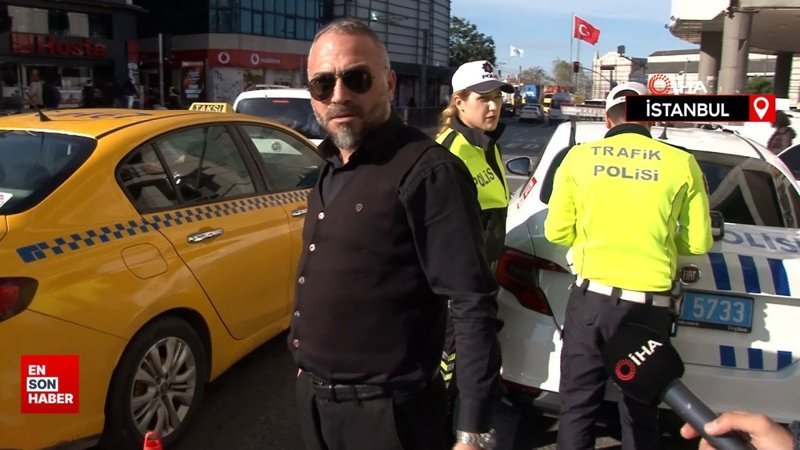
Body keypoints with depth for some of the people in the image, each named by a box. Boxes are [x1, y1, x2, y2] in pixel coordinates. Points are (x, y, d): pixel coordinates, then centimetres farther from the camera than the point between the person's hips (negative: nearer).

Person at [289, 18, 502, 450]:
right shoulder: (330, 171, 8)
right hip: (314, 397, 8)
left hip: (385, 411, -7)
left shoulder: (427, 171, -19)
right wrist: (307, 365, 17)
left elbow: (473, 305, -21)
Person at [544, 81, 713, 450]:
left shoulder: (579, 156, -1)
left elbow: (556, 231, 3)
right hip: (648, 305, 0)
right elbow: (699, 242, 5)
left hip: (590, 298, 0)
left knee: (577, 408, 16)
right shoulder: (681, 162, -2)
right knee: (641, 417, 18)